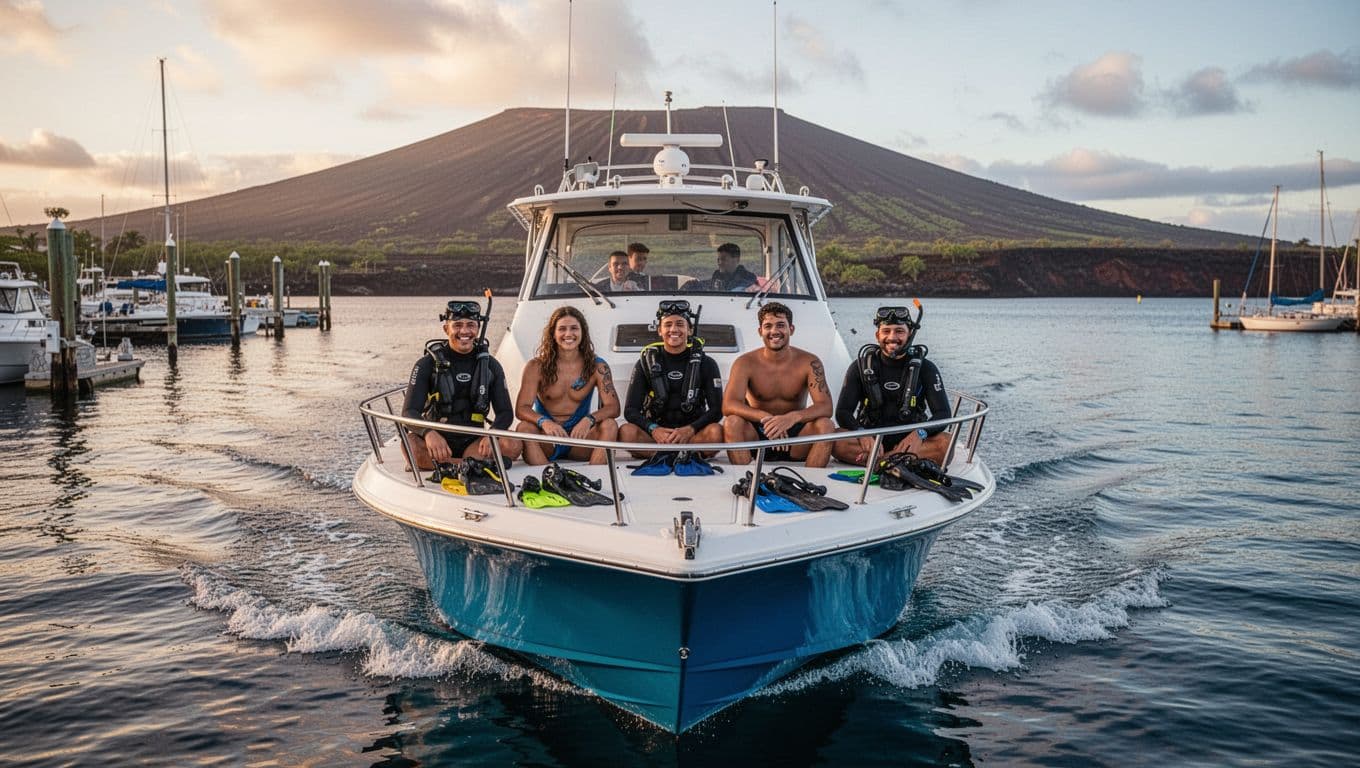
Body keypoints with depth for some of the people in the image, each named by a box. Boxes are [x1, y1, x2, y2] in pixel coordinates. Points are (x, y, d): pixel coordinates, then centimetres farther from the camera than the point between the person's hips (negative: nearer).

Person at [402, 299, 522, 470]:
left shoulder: (490, 365, 5)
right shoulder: (427, 364, -3)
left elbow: (505, 412, 2)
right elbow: (410, 411, -12)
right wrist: (429, 433, -36)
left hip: (473, 442, 2)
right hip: (437, 440, -2)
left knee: (512, 445, -26)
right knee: (410, 446, -35)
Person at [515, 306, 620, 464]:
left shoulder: (597, 367, -1)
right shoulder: (536, 367, -2)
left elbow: (613, 407, -10)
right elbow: (521, 408, -11)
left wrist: (589, 420, -32)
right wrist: (543, 422, -34)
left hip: (579, 437, 1)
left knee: (609, 425, -25)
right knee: (524, 428, -29)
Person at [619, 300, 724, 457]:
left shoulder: (705, 364, 6)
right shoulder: (646, 363, 8)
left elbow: (717, 409, -1)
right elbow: (631, 410, 1)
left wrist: (690, 429, -20)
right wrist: (654, 429, -19)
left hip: (692, 435, -1)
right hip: (654, 435, 1)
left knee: (716, 431, -32)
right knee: (626, 432, -30)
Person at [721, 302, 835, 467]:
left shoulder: (809, 362, -6)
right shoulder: (745, 363, -7)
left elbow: (825, 407, -17)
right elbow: (728, 405, -20)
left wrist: (793, 417, -39)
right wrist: (766, 418, -39)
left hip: (794, 435, 0)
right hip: (757, 435, 0)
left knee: (825, 426, -26)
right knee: (732, 422, -28)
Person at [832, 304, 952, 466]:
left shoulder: (925, 368, 3)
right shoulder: (861, 366, 3)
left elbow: (943, 414, -5)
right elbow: (843, 412, -3)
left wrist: (920, 433, -27)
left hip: (908, 440, 0)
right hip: (871, 439, 0)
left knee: (945, 443, -30)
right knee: (836, 441, -30)